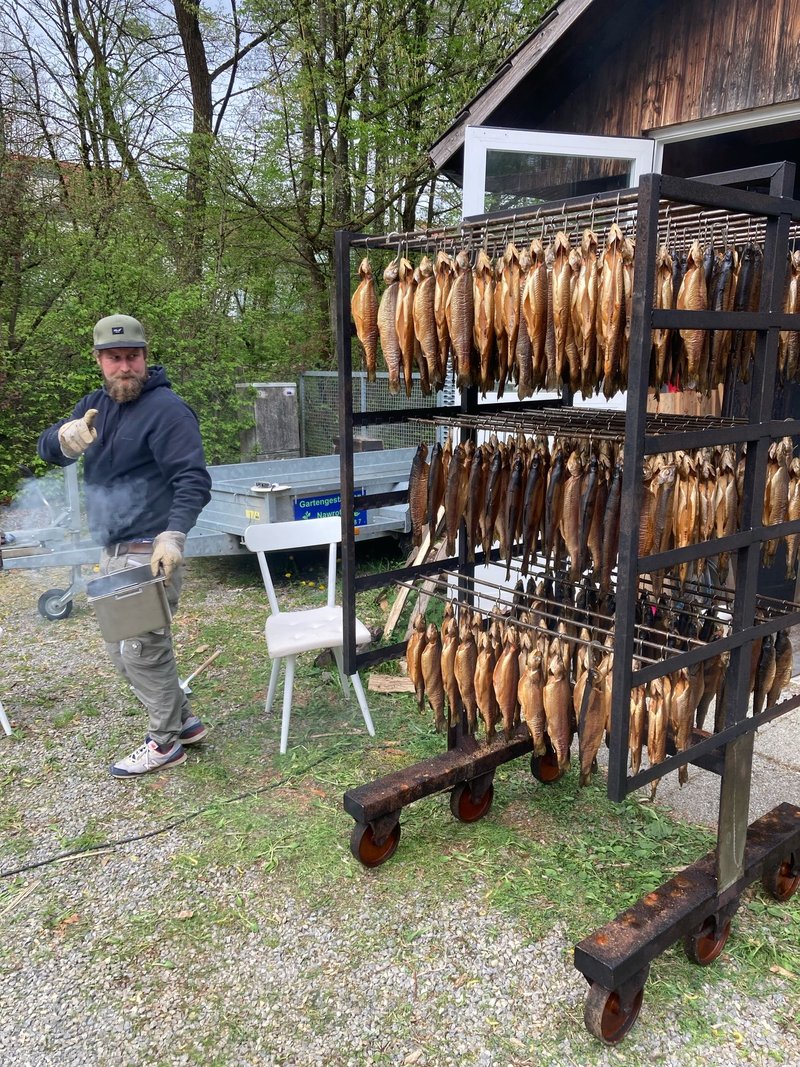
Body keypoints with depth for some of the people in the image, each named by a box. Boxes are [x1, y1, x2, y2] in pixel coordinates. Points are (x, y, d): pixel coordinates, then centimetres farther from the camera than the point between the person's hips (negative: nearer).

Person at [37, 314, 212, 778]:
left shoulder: (167, 409, -14)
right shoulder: (97, 404, 12)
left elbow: (193, 479, -20)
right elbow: (47, 448, 7)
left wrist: (173, 536, -33)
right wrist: (66, 438, -17)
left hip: (149, 554, -9)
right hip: (114, 552, 9)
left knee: (143, 647, -1)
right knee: (121, 648, 17)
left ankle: (166, 742, 17)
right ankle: (183, 720, 31)